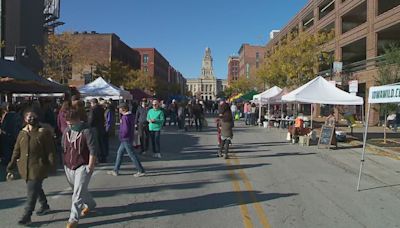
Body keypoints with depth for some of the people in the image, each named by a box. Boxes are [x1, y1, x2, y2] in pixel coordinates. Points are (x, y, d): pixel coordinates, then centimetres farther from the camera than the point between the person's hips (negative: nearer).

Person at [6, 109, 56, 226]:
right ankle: (44, 206, 41)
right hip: (25, 168, 6)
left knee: (32, 191, -4)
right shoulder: (22, 133, 5)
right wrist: (10, 168, 8)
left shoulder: (44, 133, -10)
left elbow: (50, 151, -8)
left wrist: (51, 167, -9)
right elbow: (16, 152, 10)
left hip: (38, 168, -6)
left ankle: (27, 215, 7)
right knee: (36, 188, 20)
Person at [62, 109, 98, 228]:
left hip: (83, 166, -7)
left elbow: (93, 150, -17)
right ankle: (90, 204, 45)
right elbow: (63, 147, 18)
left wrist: (90, 166, -17)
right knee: (79, 189, 21)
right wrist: (64, 161, 17)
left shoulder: (87, 131, -16)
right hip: (69, 166, 7)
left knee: (78, 193, -7)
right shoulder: (67, 131, 6)